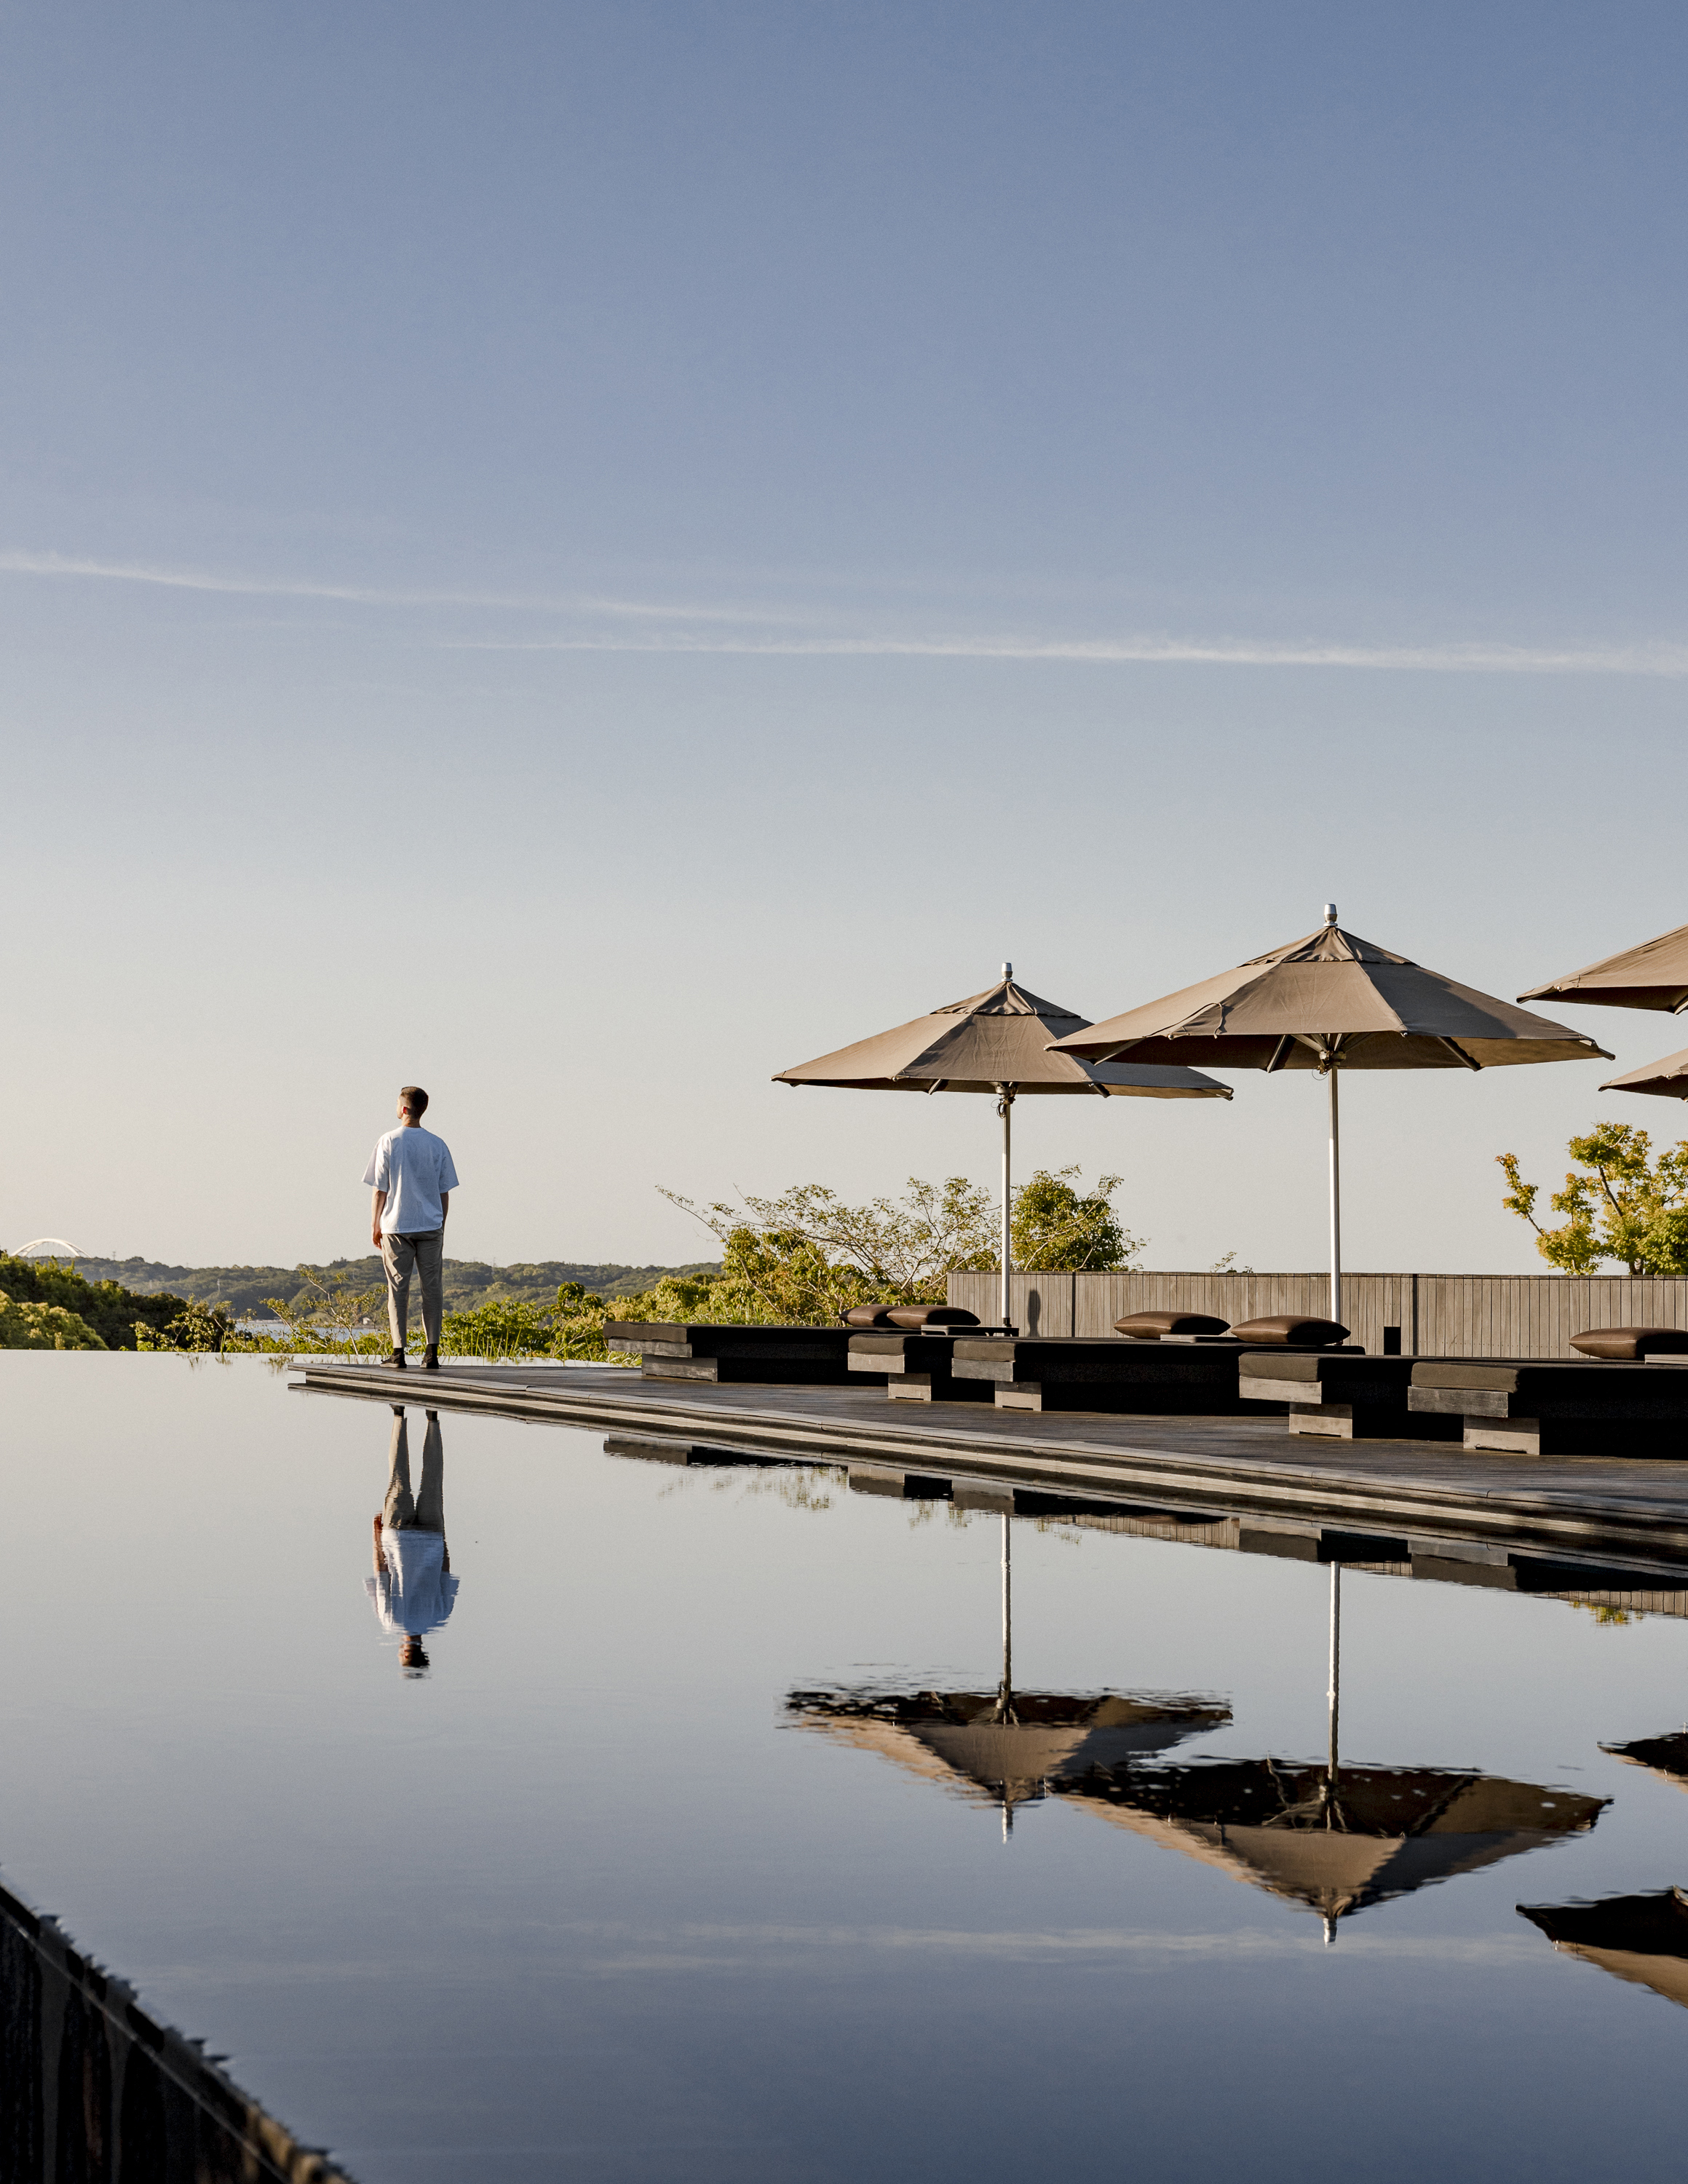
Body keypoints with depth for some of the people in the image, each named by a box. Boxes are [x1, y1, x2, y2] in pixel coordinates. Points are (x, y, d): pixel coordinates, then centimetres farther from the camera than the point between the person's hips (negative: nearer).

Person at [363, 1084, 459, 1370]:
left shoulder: (388, 1143, -4)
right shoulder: (437, 1145, 2)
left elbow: (380, 1190, -3)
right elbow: (444, 1193, 5)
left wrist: (375, 1226, 6)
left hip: (396, 1227, -2)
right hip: (430, 1227, 2)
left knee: (398, 1287, 3)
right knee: (432, 1287, 4)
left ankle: (399, 1351, 0)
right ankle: (432, 1351, 0)